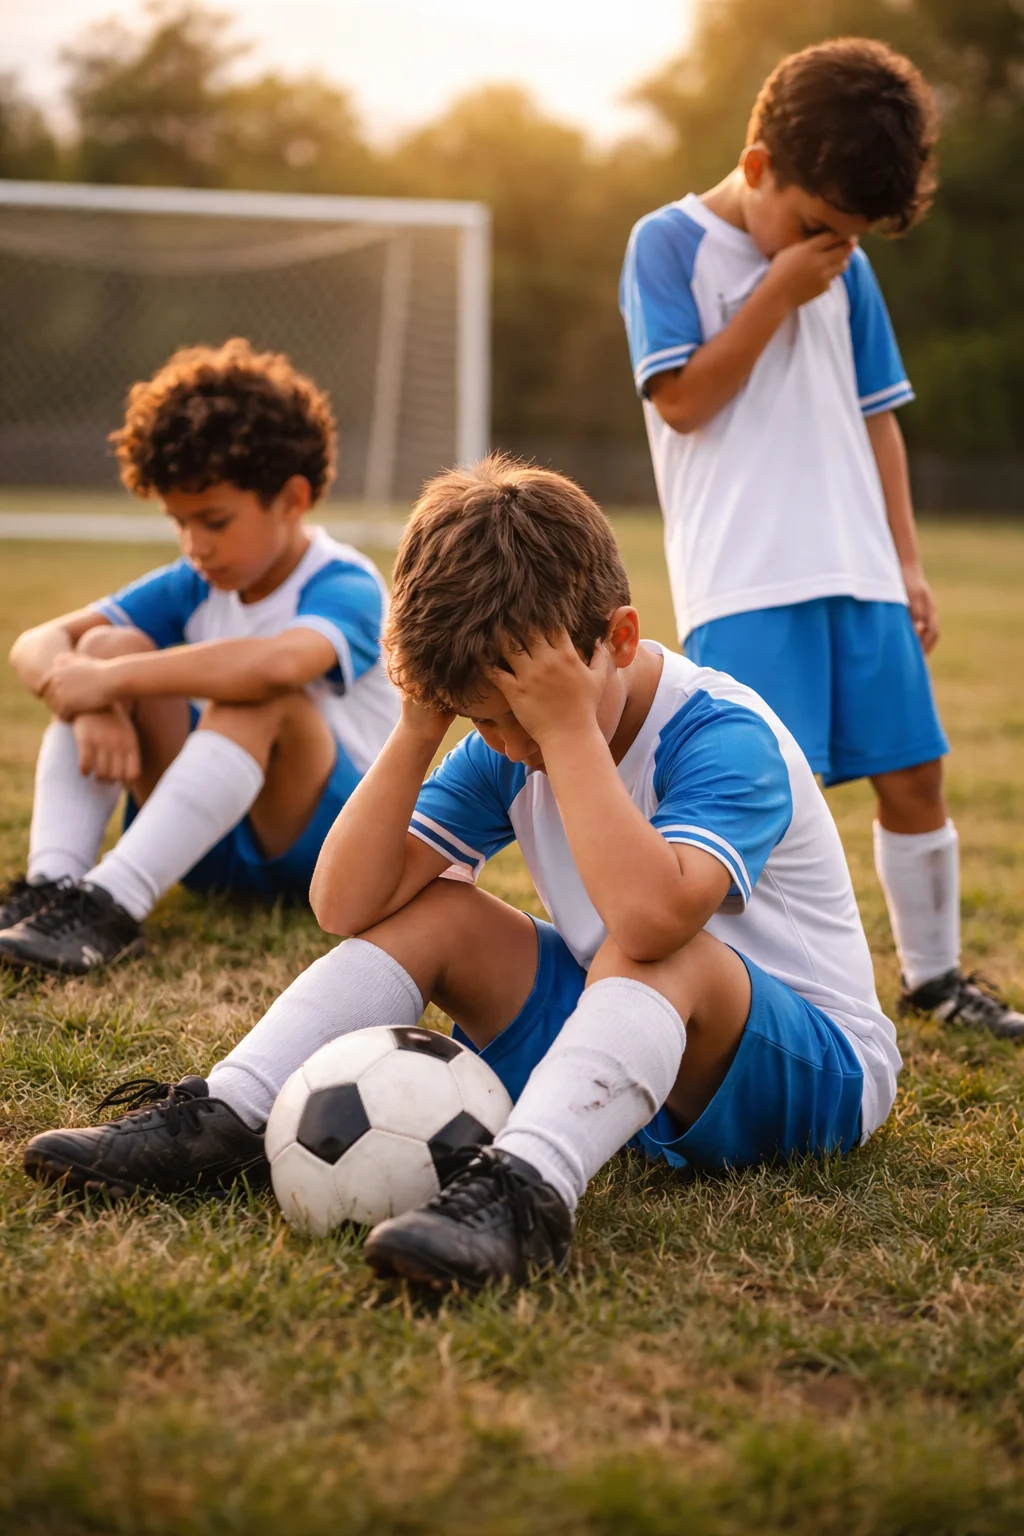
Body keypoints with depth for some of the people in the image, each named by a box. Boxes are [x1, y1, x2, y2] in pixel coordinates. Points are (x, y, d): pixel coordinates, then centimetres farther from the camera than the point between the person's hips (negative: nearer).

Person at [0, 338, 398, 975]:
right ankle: (52, 883, -29)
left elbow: (279, 662, -41)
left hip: (333, 842, -6)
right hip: (208, 837, 6)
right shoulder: (193, 586, 4)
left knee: (257, 691, -34)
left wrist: (113, 682, -36)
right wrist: (92, 700, -27)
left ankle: (113, 905, -41)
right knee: (109, 644, -12)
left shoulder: (346, 588, -16)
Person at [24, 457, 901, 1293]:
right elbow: (347, 904, -10)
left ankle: (526, 1190, -56)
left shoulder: (726, 738, -25)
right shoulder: (505, 748, -3)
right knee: (438, 909, -6)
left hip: (813, 1069, -6)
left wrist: (570, 728, -37)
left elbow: (648, 915, -45)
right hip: (625, 1041, 7)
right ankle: (227, 1118, -13)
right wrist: (418, 730, -20)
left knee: (663, 955, -37)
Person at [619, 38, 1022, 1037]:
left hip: (859, 574, 6)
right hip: (745, 582, -5)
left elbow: (874, 418, 18)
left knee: (912, 774, 8)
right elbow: (683, 400, -11)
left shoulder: (845, 270, 15)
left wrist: (906, 561, 13)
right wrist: (779, 293, -10)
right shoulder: (669, 243, -2)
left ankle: (932, 974, 24)